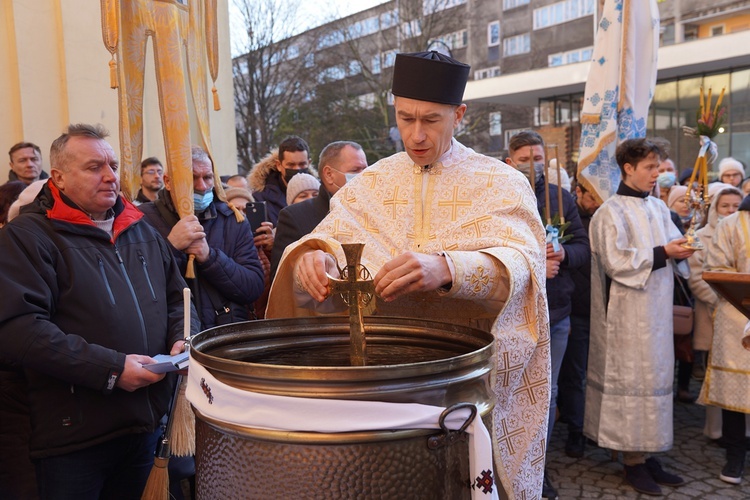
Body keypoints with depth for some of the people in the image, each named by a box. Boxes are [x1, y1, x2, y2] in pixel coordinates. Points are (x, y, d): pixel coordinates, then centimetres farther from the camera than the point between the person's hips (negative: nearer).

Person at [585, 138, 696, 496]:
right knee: (632, 379, 0)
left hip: (657, 309, 7)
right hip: (629, 313, -7)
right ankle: (633, 460, 12)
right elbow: (616, 262, -16)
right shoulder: (612, 212, -10)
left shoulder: (658, 208, 11)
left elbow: (673, 244, 14)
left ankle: (646, 454, 22)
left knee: (655, 375, 11)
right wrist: (662, 253, -18)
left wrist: (681, 250, -8)